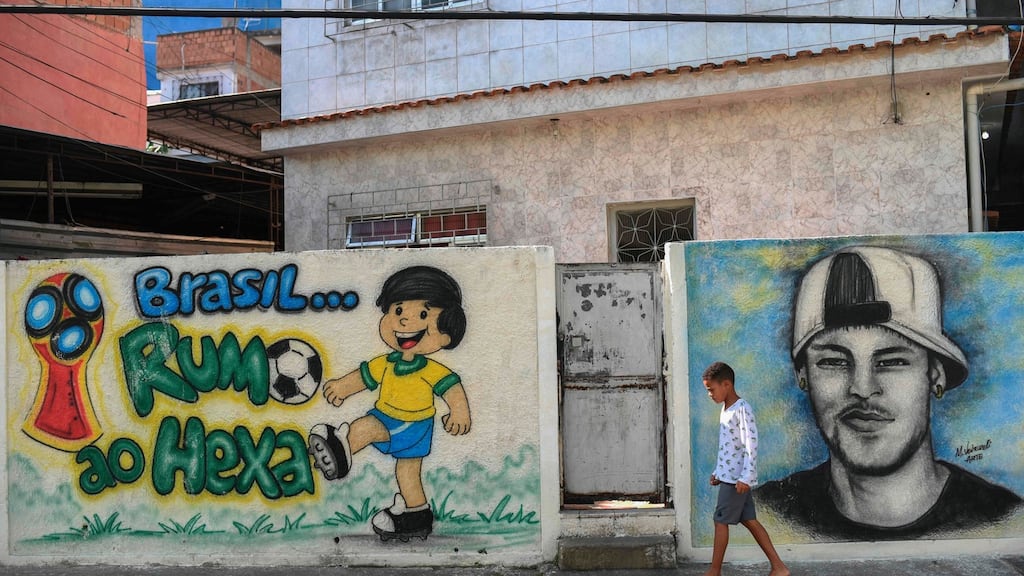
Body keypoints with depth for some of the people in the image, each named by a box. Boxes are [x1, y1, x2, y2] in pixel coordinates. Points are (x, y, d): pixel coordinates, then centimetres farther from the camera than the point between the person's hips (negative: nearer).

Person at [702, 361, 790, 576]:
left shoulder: (742, 409, -16)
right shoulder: (726, 409, 13)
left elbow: (751, 444, -20)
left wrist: (745, 477, -22)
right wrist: (718, 472, 20)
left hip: (737, 478, -9)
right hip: (729, 476, 9)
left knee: (721, 521, -3)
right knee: (750, 520, 9)